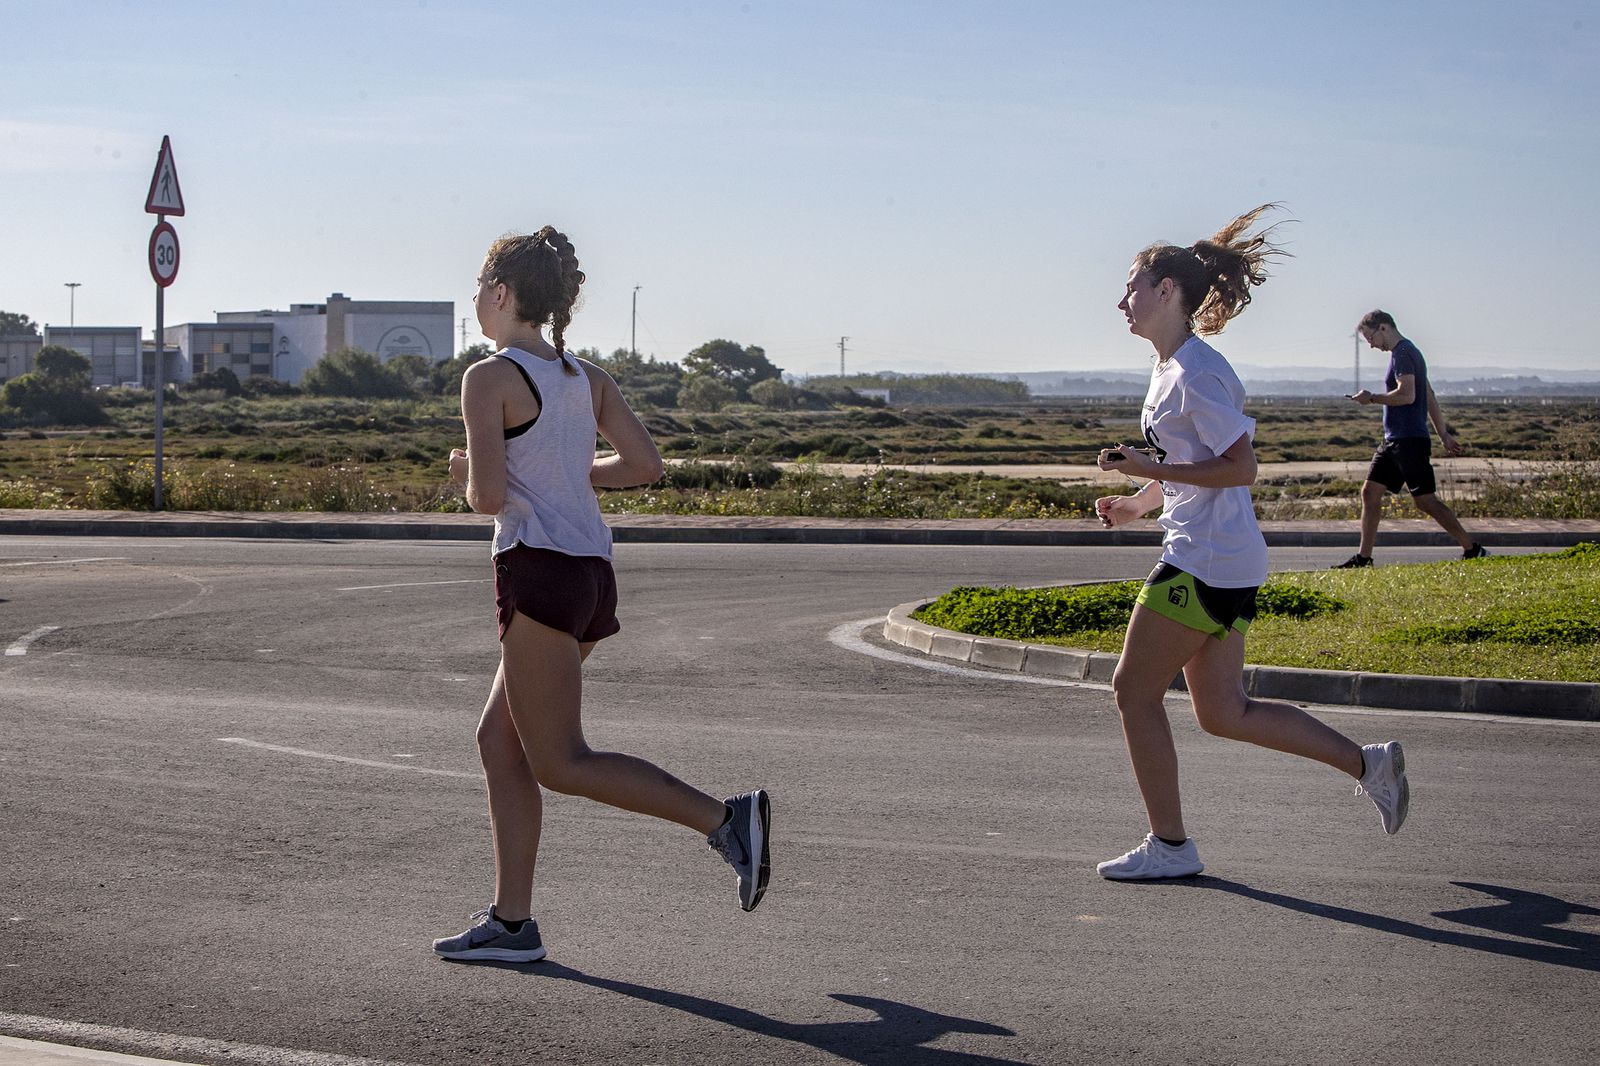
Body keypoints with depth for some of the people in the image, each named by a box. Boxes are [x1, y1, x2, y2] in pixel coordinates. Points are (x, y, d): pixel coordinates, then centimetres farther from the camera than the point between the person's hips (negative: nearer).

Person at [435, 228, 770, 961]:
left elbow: (489, 495, -16)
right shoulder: (587, 378, 14)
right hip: (591, 571, 8)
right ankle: (511, 921, 11)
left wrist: (469, 477, 7)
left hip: (539, 571, -8)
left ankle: (725, 818, -13)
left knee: (559, 763, -4)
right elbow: (645, 465, 9)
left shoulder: (490, 379, -8)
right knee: (500, 741, 13)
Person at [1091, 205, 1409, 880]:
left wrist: (1151, 469, -21)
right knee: (1222, 712, 12)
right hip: (1224, 563, 10)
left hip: (1207, 563, -10)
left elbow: (1240, 466, -20)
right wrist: (1138, 503, 13)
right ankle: (1368, 762, 15)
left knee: (1134, 689, -2)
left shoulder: (1195, 374, -16)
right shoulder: (1171, 369, 15)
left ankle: (1169, 844, 8)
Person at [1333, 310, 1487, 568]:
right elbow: (1429, 396, 23)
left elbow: (1407, 395, -24)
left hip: (1409, 440, -10)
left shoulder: (1402, 353, -12)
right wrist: (1444, 434, 24)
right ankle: (1363, 557, 8)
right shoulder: (1407, 352, 20)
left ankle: (1473, 550, -4)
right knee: (1370, 492, 7)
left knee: (1424, 500, -9)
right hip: (1394, 440, 10)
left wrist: (1371, 398, -13)